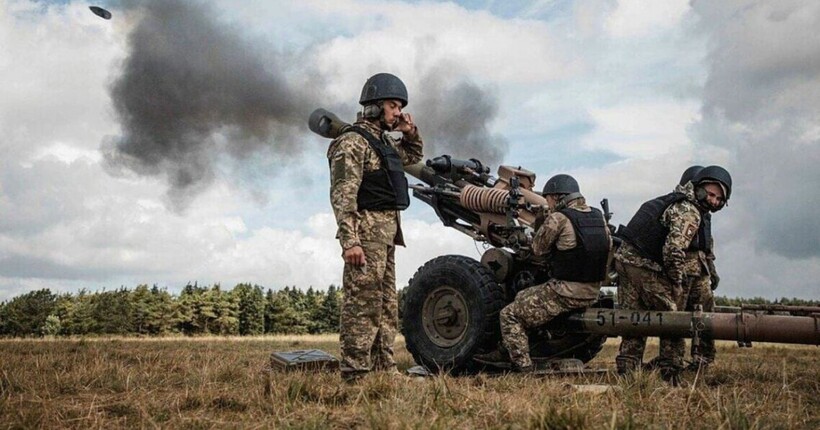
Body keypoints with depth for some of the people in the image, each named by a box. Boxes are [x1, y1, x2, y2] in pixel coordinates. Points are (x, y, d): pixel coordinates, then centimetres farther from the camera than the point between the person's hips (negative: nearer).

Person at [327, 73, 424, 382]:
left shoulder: (383, 140, 17)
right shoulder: (353, 141, -11)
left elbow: (414, 156, 36)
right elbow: (342, 196, -19)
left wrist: (410, 132, 16)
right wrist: (350, 241, -26)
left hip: (386, 232, 10)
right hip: (367, 231, -10)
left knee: (387, 305, 14)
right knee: (362, 304, -8)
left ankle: (384, 368, 22)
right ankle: (355, 374, -4)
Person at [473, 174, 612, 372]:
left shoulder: (558, 218, -15)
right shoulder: (599, 217, 7)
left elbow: (538, 248, -4)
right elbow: (608, 247, 16)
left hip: (565, 293, -8)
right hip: (592, 293, 8)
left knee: (510, 315, 4)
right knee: (523, 297, 24)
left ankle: (522, 365, 1)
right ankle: (505, 352, 26)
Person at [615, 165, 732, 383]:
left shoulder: (674, 200, 19)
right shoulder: (689, 212, -12)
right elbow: (674, 249, -24)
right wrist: (677, 282, -12)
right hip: (645, 266, -9)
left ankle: (626, 372, 12)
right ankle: (671, 373, 8)